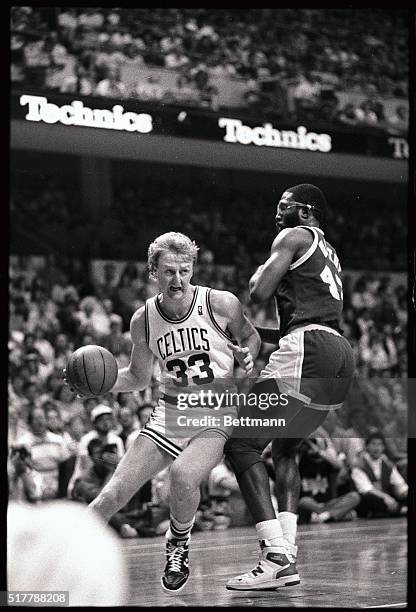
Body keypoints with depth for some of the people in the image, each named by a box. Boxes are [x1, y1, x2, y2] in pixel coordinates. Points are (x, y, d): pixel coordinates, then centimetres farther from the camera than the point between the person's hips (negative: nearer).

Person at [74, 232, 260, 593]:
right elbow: (139, 377, 14)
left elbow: (251, 337, 11)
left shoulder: (221, 304, -9)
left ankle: (178, 549, -1)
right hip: (170, 412, 3)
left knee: (183, 475, -31)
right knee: (115, 493, -5)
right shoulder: (143, 319, 0)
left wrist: (247, 356, -13)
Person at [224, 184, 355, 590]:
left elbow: (258, 292, -6)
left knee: (241, 443, -7)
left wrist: (260, 271, 15)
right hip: (341, 356, 10)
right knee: (284, 449, 24)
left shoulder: (294, 236, 4)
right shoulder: (328, 252, 31)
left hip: (308, 349, -10)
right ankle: (286, 556, 10)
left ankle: (275, 558, -18)